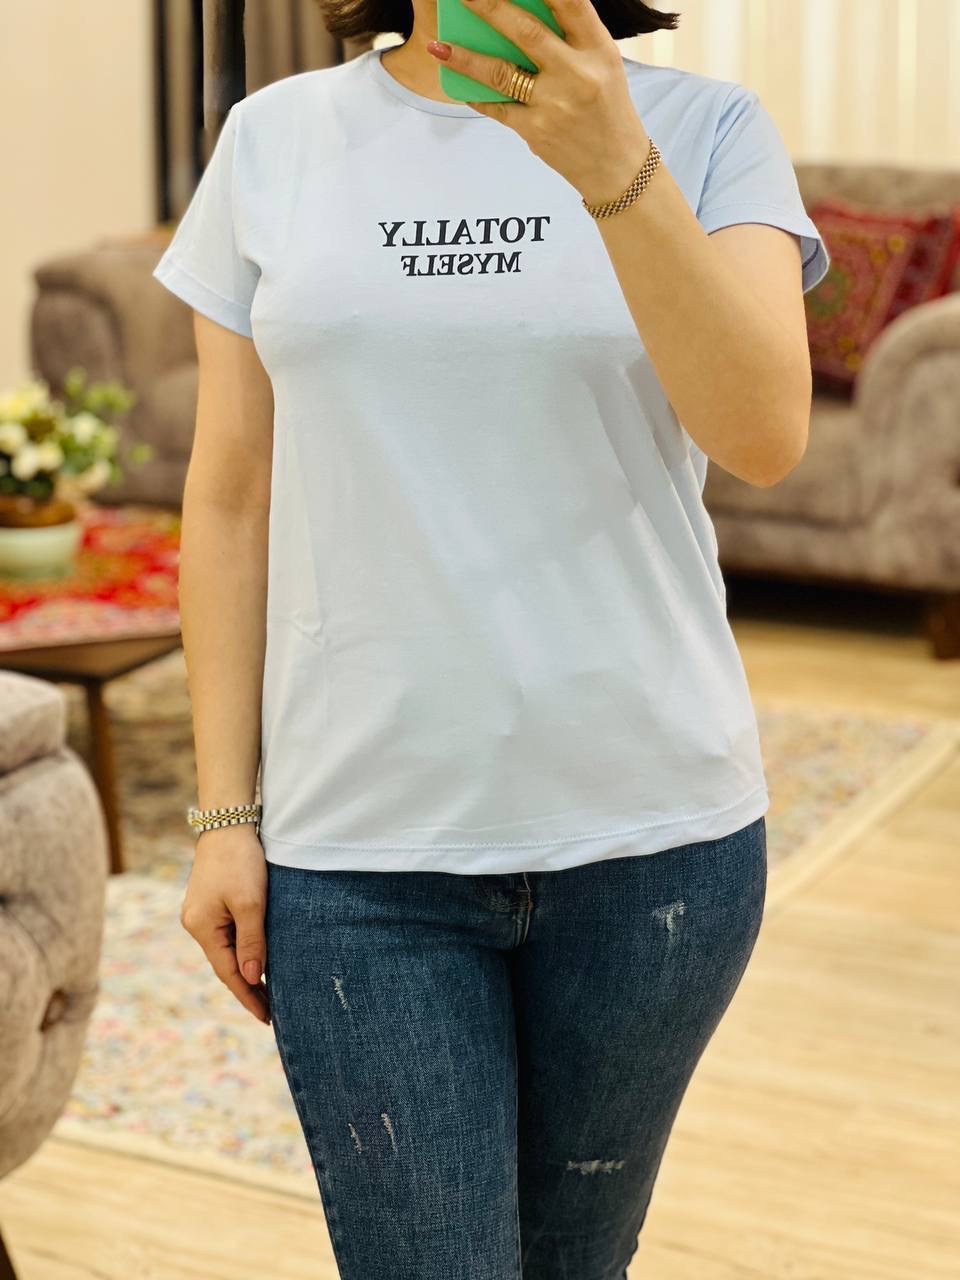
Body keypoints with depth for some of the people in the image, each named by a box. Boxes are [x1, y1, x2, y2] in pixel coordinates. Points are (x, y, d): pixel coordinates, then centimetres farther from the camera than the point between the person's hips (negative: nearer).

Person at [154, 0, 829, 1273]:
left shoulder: (707, 130, -2)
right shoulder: (275, 139, 3)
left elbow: (764, 433, -17)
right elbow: (230, 497, 4)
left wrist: (615, 167, -31)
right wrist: (226, 816, 2)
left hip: (650, 828, 0)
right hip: (362, 839, 0)